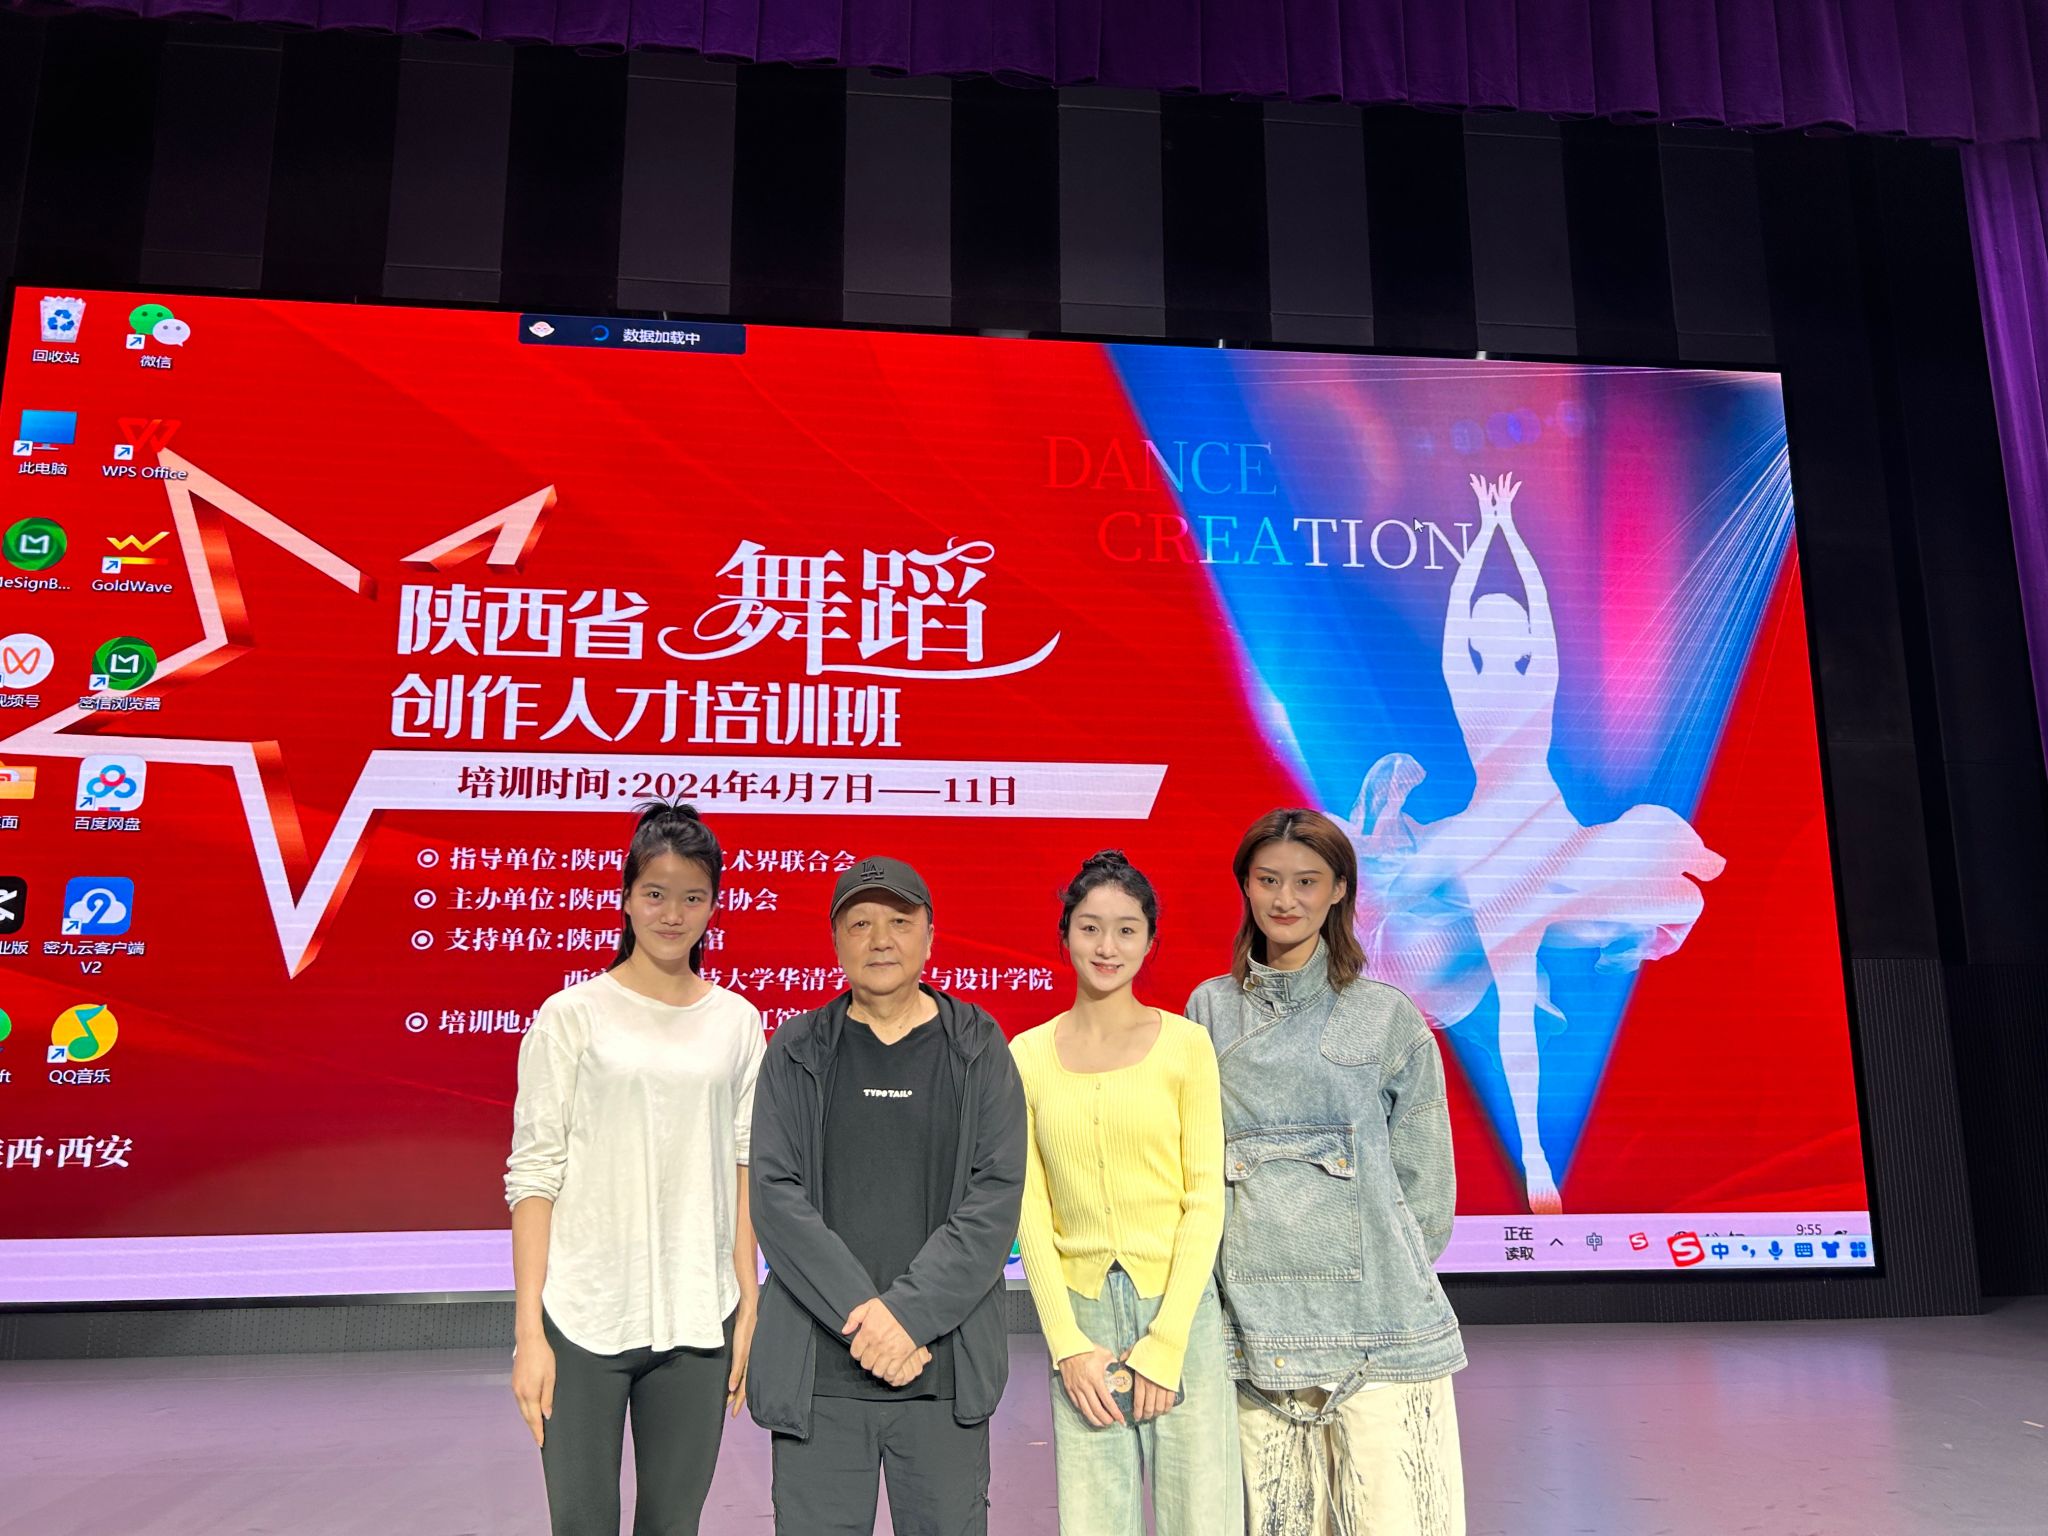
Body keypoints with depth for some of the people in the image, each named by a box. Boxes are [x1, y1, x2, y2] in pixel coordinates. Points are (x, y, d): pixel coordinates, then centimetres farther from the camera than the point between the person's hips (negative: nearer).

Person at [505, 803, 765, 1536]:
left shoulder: (737, 1022, 6)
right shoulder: (571, 1016, -2)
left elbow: (743, 1167, 8)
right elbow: (533, 1175, -4)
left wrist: (748, 1306, 5)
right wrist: (529, 1332, -7)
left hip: (697, 1319, 2)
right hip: (583, 1317, -2)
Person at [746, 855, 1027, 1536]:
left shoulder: (979, 1051, 5)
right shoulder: (796, 1052, 6)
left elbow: (995, 1199, -4)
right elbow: (775, 1195, -3)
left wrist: (909, 1313, -13)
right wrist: (861, 1314, -13)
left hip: (946, 1375, 0)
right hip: (818, 1375, 0)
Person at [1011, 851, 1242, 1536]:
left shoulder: (1185, 1043, -1)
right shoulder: (1028, 1055, 3)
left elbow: (1205, 1197, -3)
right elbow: (1030, 1208, 4)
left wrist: (1165, 1341, -8)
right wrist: (1068, 1345, -3)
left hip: (1180, 1307, -1)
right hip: (1079, 1312, 1)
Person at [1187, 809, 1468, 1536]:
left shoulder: (1388, 1017, 2)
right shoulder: (1210, 1010, 8)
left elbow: (1425, 1175, 6)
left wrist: (1404, 1273, 4)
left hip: (1376, 1313, -2)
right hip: (1254, 1311, 2)